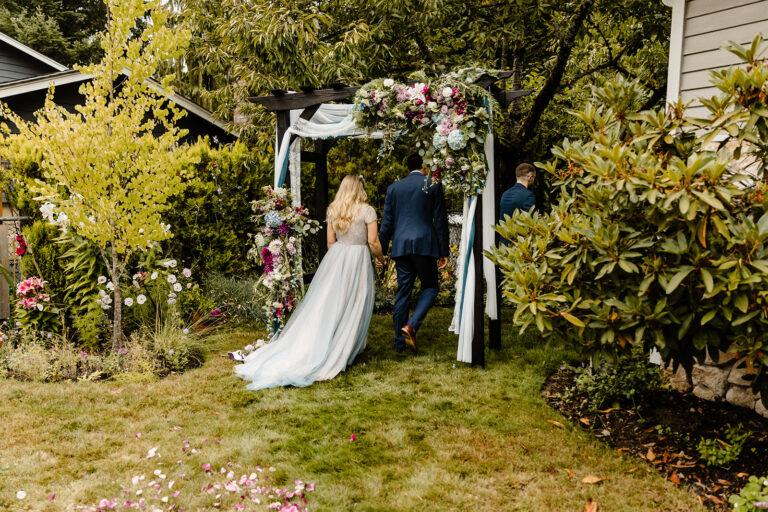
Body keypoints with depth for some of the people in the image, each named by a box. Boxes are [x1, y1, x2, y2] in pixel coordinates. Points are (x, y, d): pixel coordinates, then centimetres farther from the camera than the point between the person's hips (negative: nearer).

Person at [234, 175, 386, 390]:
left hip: (335, 259, 5)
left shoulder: (333, 211, 7)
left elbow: (331, 242, 11)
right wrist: (380, 258, 10)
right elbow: (373, 242, -8)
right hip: (358, 260, -4)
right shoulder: (367, 211, -8)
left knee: (326, 303, 9)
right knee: (352, 308, 6)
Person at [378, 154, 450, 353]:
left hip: (400, 245, 3)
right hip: (425, 244, -3)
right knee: (430, 287, 10)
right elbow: (440, 220, 1)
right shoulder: (433, 185, 2)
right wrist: (443, 251, 4)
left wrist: (381, 251, 14)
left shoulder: (393, 188, 10)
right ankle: (411, 326, -11)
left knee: (403, 291, 9)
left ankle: (400, 341, 13)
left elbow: (387, 222, 9)